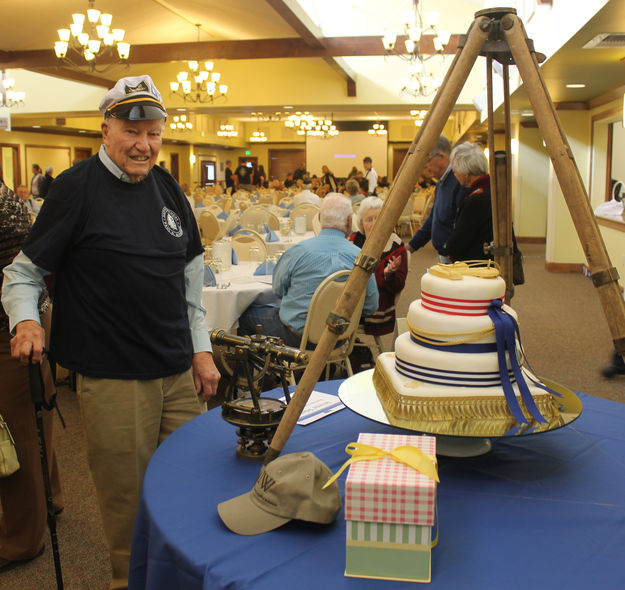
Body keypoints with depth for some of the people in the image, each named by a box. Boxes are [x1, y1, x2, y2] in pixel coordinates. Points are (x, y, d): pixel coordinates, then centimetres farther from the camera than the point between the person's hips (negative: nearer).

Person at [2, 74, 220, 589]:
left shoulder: (168, 188, 10)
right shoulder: (77, 188, -6)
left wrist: (201, 348, 12)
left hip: (179, 373, 6)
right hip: (112, 378, -5)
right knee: (128, 499, 7)